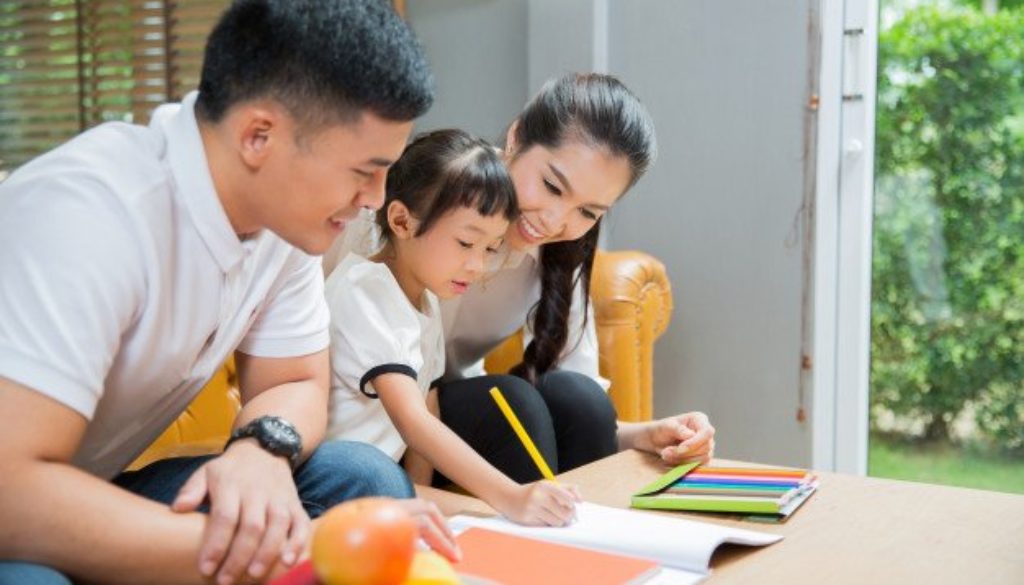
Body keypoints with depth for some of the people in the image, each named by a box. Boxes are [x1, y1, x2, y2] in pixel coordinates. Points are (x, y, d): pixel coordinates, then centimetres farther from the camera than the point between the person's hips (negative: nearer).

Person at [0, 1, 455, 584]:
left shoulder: (287, 212, -7)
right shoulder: (86, 210, -29)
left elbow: (295, 384, 4)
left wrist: (262, 451, -21)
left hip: (103, 494, 7)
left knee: (367, 477, -9)